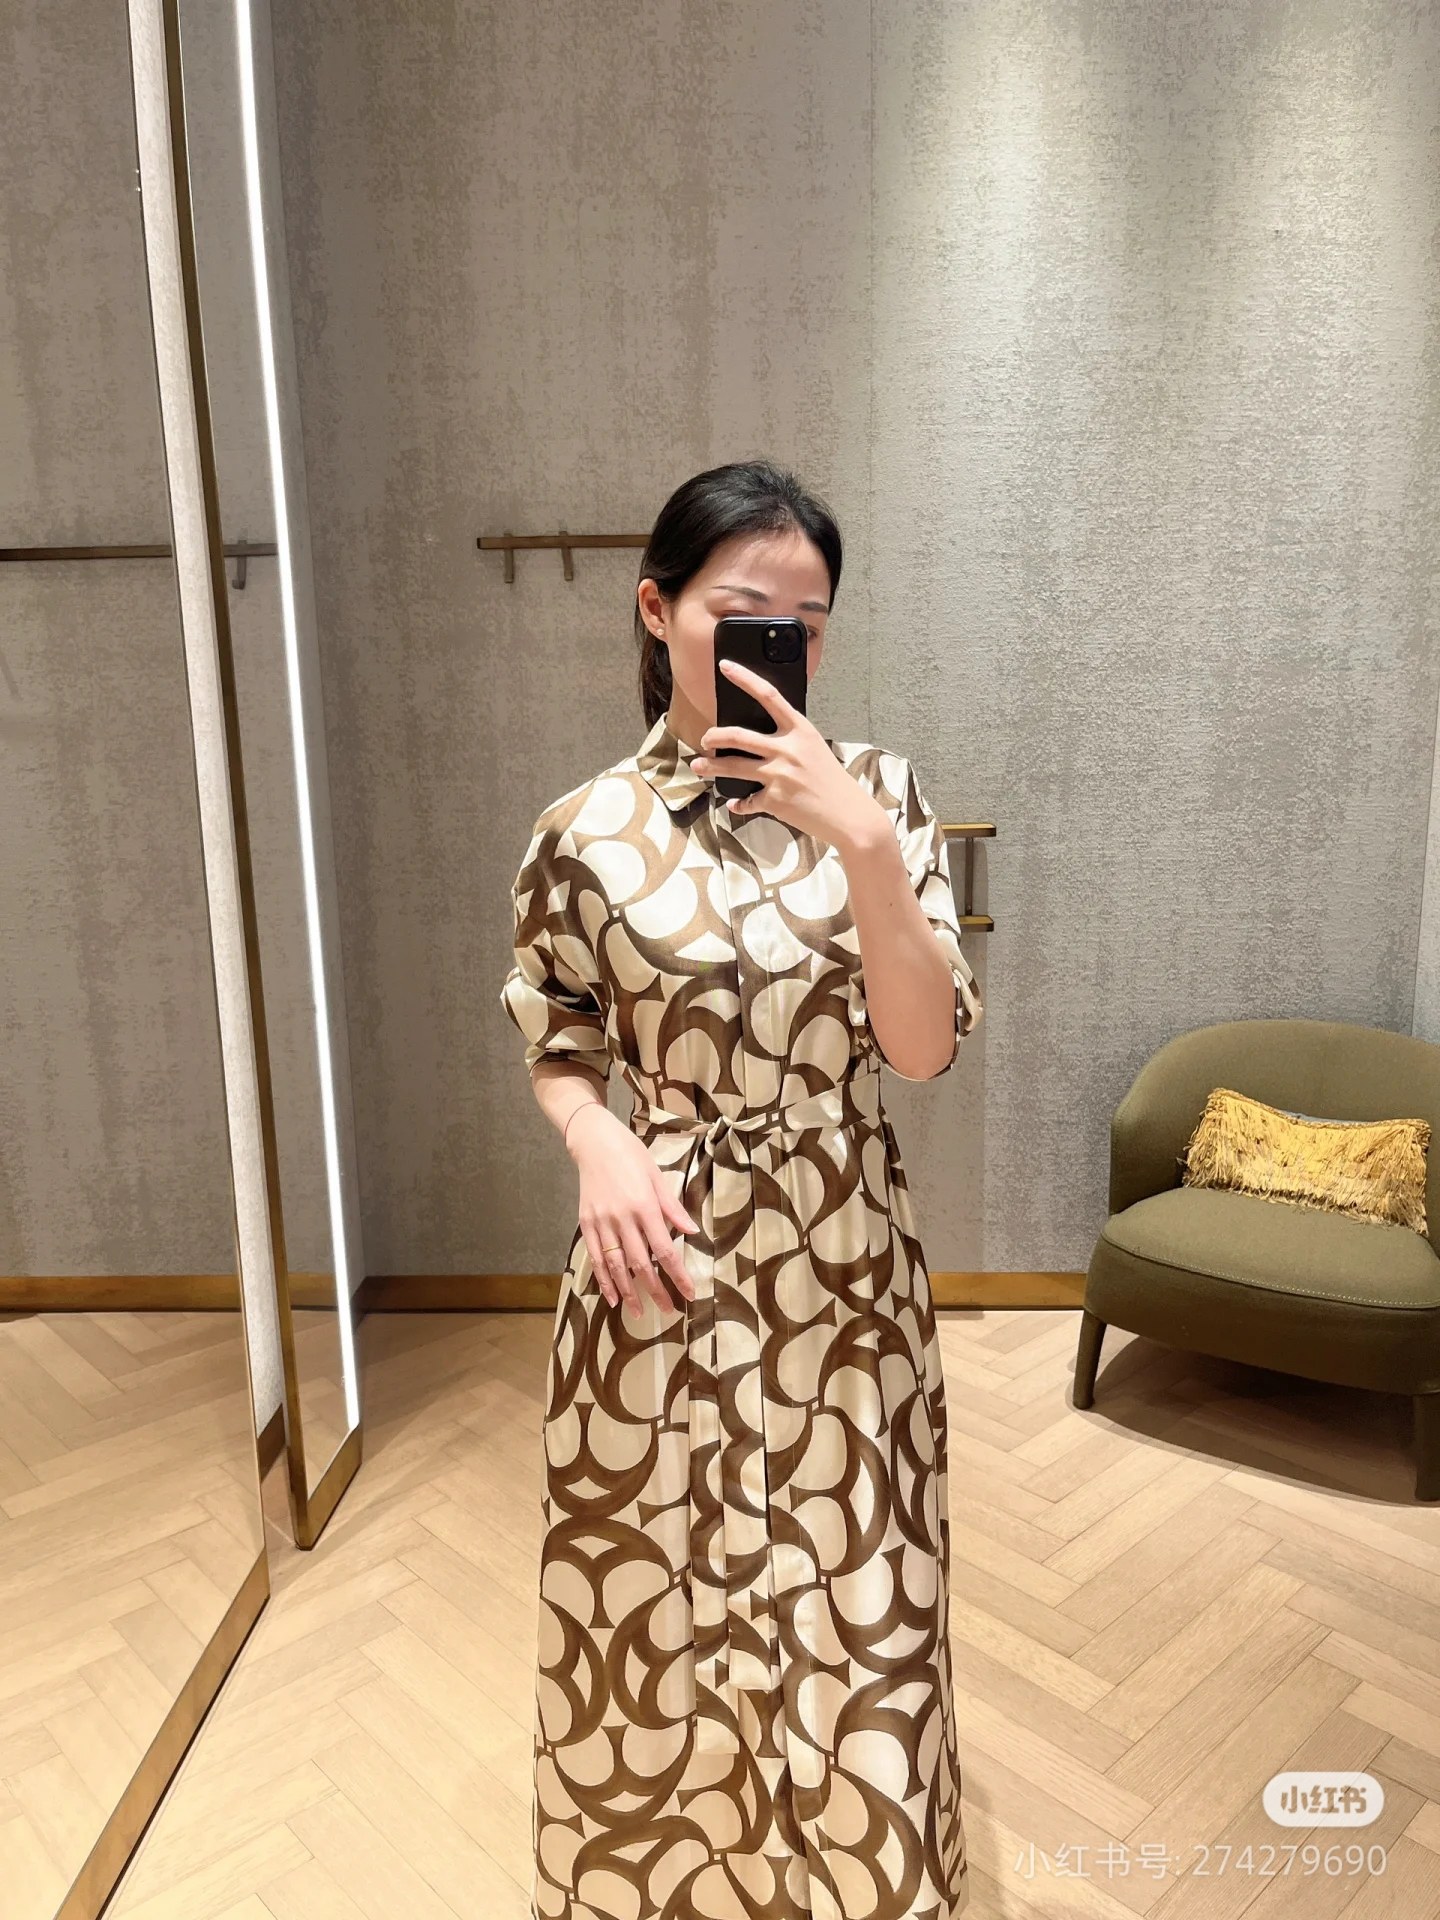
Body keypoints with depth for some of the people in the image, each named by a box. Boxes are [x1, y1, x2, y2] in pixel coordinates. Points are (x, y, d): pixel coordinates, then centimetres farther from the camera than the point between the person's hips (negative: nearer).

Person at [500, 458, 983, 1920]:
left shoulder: (875, 793, -4)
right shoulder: (584, 834, -7)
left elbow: (924, 1046, -11)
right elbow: (557, 1047, 6)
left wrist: (863, 841, -23)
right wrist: (598, 1141, -14)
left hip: (848, 1274, 1)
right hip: (663, 1270, 0)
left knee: (855, 1610, 15)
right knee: (661, 1609, 16)